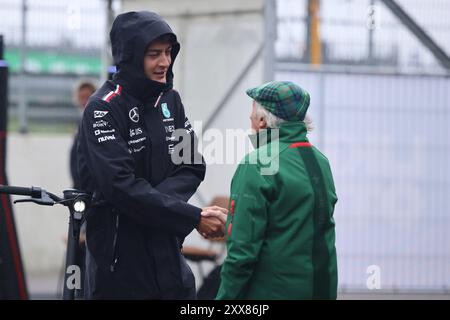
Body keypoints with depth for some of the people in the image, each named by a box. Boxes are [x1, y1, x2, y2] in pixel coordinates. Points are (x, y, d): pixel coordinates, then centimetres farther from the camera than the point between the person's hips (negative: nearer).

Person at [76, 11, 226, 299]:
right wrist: (194, 218, -23)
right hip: (119, 258, -6)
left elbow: (193, 168, 4)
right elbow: (121, 185, -20)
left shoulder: (170, 100, 9)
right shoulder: (104, 109, -11)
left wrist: (149, 206, -16)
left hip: (167, 250, 6)